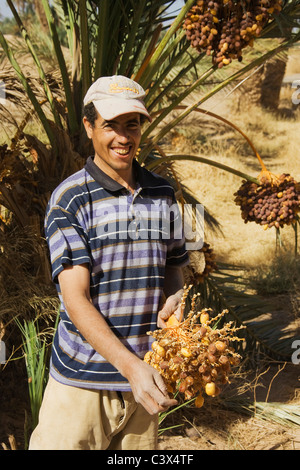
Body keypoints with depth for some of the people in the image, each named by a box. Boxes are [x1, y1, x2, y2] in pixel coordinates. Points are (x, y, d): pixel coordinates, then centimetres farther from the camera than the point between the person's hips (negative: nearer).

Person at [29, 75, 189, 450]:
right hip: (83, 380, -4)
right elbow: (76, 300, -15)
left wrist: (173, 298, -6)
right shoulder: (69, 200, -9)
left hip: (146, 371, 4)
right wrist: (130, 366, -25)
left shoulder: (163, 194, 6)